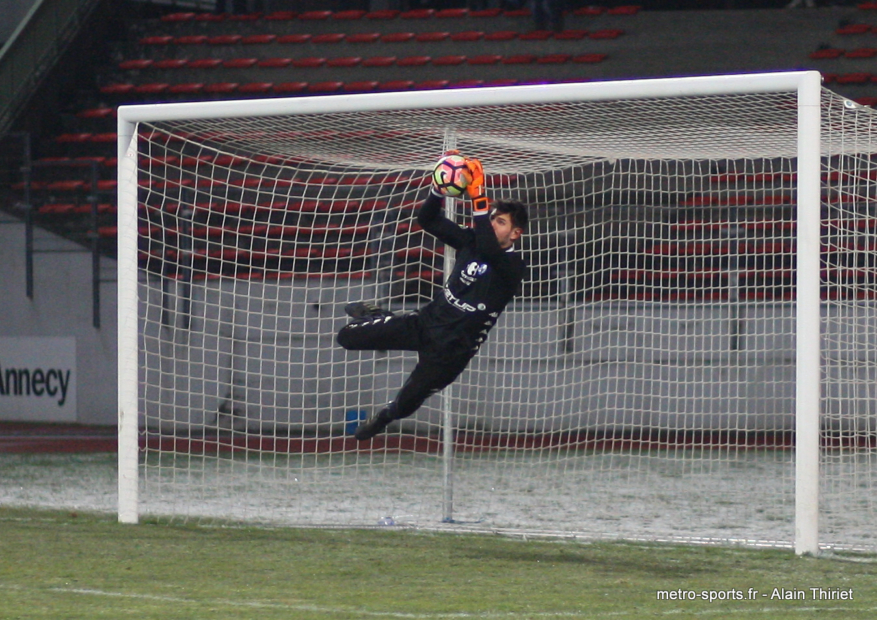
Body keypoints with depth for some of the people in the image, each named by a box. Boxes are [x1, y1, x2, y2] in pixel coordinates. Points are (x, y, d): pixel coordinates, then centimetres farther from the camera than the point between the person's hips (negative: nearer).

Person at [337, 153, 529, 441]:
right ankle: (375, 316, 36)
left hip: (452, 348, -5)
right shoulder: (470, 241, 2)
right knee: (347, 336, 1)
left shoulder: (512, 265, -17)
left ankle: (384, 418, 44)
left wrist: (478, 196, -42)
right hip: (427, 320, 5)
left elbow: (487, 247, -38)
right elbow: (428, 220, 2)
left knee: (403, 406, 7)